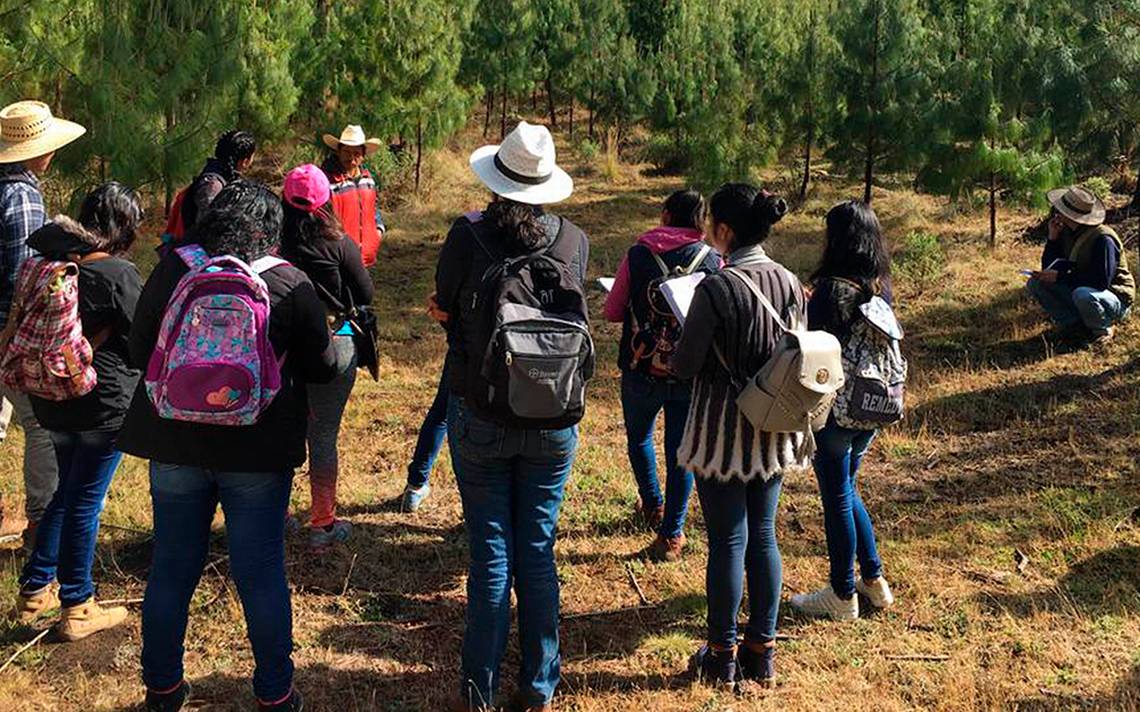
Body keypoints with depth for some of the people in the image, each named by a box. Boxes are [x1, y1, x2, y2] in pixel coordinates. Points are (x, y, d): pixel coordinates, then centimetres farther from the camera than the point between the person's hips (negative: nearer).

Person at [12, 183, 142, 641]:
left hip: (53, 401, 7)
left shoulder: (56, 261, 2)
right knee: (85, 501, 3)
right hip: (104, 404, -7)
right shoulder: (118, 273, -19)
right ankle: (76, 610, 15)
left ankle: (35, 589, 32)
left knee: (68, 492, 23)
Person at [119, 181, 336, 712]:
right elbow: (320, 369, -1)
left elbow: (140, 353, 6)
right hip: (258, 450, -2)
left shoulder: (170, 271, -3)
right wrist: (345, 343, 19)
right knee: (261, 573, 8)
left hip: (175, 444, 2)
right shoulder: (290, 284, -10)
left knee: (171, 568, 15)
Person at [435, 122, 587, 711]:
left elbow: (444, 307, 3)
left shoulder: (468, 235, -12)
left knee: (490, 553, 7)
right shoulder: (573, 241, -4)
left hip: (480, 419, -2)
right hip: (553, 420, 2)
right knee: (538, 552, 12)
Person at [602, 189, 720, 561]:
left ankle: (654, 506, 40)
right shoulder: (712, 260, -6)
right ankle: (671, 534, 15)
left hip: (641, 370, 0)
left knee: (639, 438, 24)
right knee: (681, 451, 10)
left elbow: (612, 312, -4)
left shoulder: (638, 255, -8)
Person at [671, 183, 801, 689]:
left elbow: (684, 366, -15)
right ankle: (762, 651, 24)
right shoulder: (789, 283, -1)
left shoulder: (716, 289, -19)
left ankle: (722, 656, 17)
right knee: (763, 535, 15)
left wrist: (683, 346, 6)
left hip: (724, 432, -5)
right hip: (774, 431, 6)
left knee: (728, 539, 4)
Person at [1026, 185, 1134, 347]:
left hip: (1115, 299, -7)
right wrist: (1053, 239, -16)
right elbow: (1048, 268, 0)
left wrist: (1060, 277, -29)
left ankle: (1104, 329, -8)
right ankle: (1075, 325, -1)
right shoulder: (1066, 232, -4)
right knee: (1034, 283, -7)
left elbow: (1101, 281, -31)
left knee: (1083, 294, -40)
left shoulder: (1103, 238, -26)